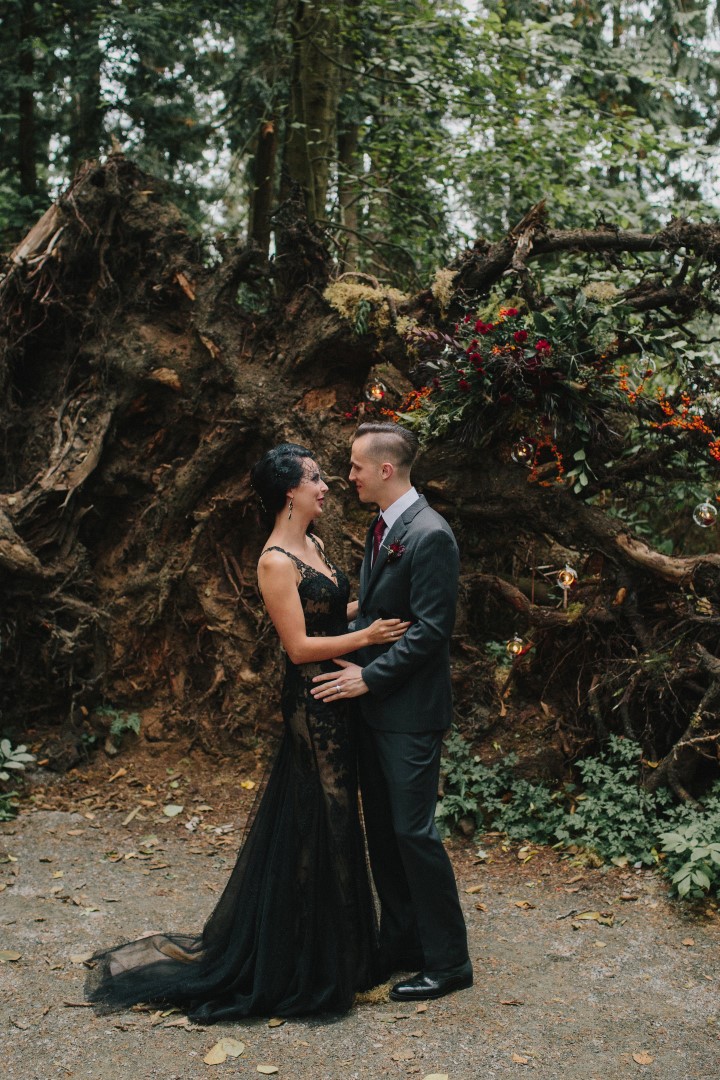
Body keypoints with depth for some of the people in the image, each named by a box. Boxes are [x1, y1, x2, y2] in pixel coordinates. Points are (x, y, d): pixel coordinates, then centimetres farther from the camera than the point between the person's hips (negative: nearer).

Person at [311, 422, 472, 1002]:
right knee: (382, 830, 16)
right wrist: (355, 666, 6)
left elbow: (430, 629, -21)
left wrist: (368, 677, -18)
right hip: (373, 703, 9)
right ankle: (400, 944, 31)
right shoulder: (382, 528, 12)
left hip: (410, 711, -9)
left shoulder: (430, 535, -18)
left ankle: (448, 961, 14)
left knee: (413, 830, -2)